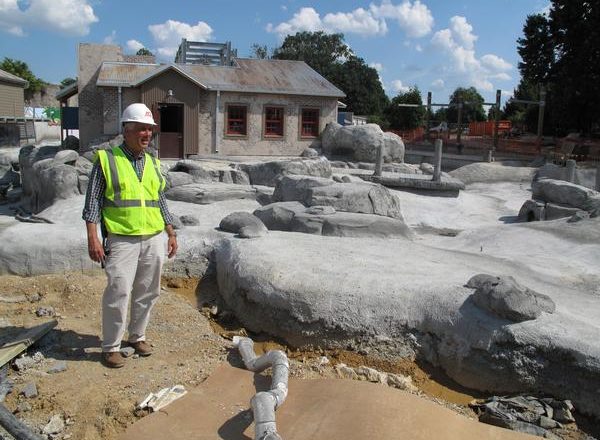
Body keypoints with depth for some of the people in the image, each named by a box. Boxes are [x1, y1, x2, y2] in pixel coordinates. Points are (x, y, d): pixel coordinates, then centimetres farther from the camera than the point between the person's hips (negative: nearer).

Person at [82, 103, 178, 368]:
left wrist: (171, 233, 15)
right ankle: (110, 346, 8)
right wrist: (93, 238, -12)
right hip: (122, 239, -5)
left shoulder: (153, 163, 13)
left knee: (147, 292, 10)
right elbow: (93, 201, -4)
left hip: (154, 239, 5)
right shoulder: (106, 160, -1)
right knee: (118, 292, -7)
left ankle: (137, 336, 27)